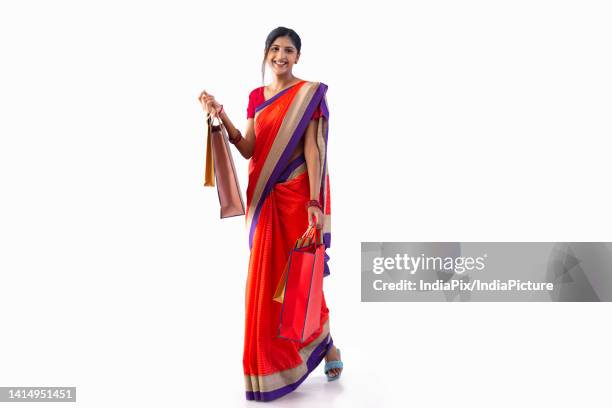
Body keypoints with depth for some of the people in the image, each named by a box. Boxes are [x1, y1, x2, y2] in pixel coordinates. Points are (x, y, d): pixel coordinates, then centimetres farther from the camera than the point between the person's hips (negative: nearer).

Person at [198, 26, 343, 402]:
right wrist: (221, 116, -5)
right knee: (268, 278, 7)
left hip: (297, 197, -5)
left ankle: (325, 340, 27)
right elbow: (248, 150, 6)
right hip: (266, 197, 5)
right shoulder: (256, 97, 12)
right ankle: (273, 362, 21)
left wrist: (314, 202, -19)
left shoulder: (310, 93, -3)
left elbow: (313, 149, -12)